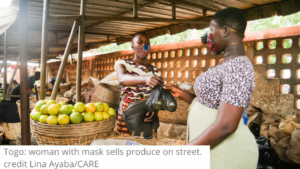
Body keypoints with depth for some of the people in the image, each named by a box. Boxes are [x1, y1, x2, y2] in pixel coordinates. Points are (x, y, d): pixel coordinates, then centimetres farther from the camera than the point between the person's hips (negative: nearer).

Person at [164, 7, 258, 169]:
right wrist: (181, 94, 12)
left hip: (224, 151, -8)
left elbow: (225, 126, -27)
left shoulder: (238, 67, -21)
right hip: (211, 146, 8)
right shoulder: (228, 65, 9)